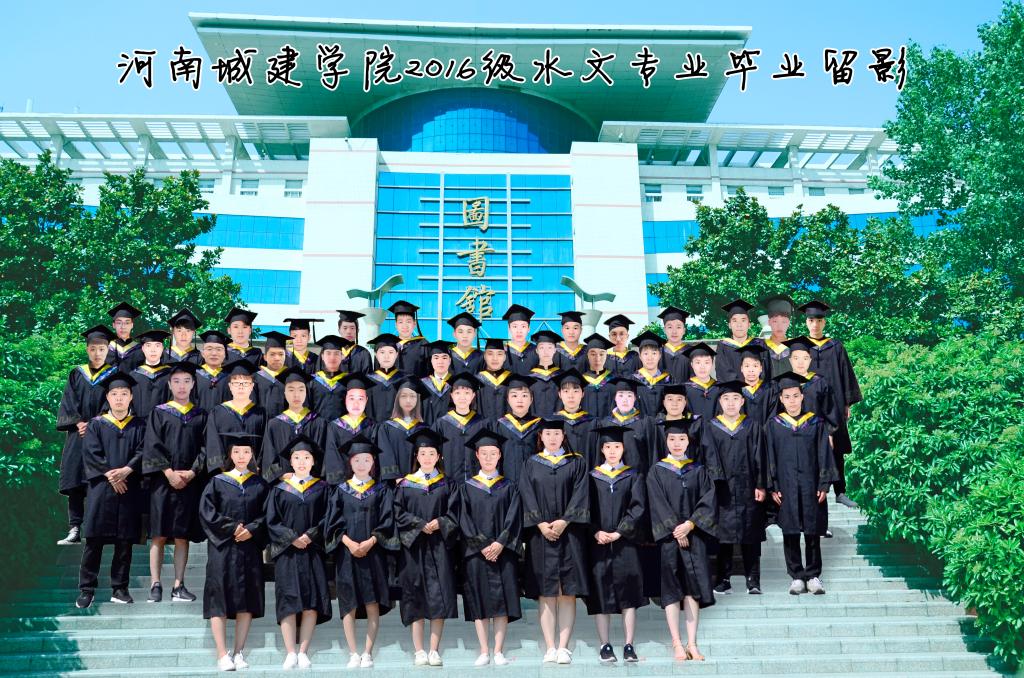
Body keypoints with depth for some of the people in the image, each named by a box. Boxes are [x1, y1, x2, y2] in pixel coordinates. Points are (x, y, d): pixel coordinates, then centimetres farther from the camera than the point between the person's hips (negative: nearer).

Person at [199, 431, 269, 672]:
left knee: (247, 600, 2)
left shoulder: (260, 485, 10)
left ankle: (238, 653, 9)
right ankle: (222, 655, -1)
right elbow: (207, 512, -5)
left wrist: (251, 529, -13)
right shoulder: (217, 483, 5)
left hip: (250, 548, 2)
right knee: (220, 599, -5)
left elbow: (267, 514, 4)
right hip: (222, 548, -2)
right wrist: (232, 528, -13)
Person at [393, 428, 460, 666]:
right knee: (415, 598, 0)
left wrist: (439, 523, -15)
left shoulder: (447, 485, 9)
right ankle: (419, 651, 6)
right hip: (413, 547, 0)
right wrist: (421, 525, -12)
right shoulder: (405, 484, 7)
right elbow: (399, 513, 0)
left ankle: (434, 650, 4)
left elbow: (453, 514, 3)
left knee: (439, 598, -4)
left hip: (438, 547, 0)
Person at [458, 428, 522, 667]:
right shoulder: (467, 488, 7)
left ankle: (498, 651, 5)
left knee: (501, 601, -1)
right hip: (476, 552, 0)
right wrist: (481, 546, -11)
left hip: (503, 552, 0)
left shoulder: (509, 487, 8)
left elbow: (514, 519, 0)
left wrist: (500, 544, -13)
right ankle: (484, 651, 7)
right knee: (479, 602, 0)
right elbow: (464, 521, 0)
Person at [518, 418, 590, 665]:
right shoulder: (531, 464, 11)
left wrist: (564, 521, -13)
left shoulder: (576, 463, 9)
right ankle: (550, 648, 3)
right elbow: (527, 495, 1)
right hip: (540, 534, 1)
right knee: (546, 593, 0)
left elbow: (579, 494, -1)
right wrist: (541, 524, -11)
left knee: (568, 592, -2)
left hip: (569, 532, 0)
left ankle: (564, 647, 2)